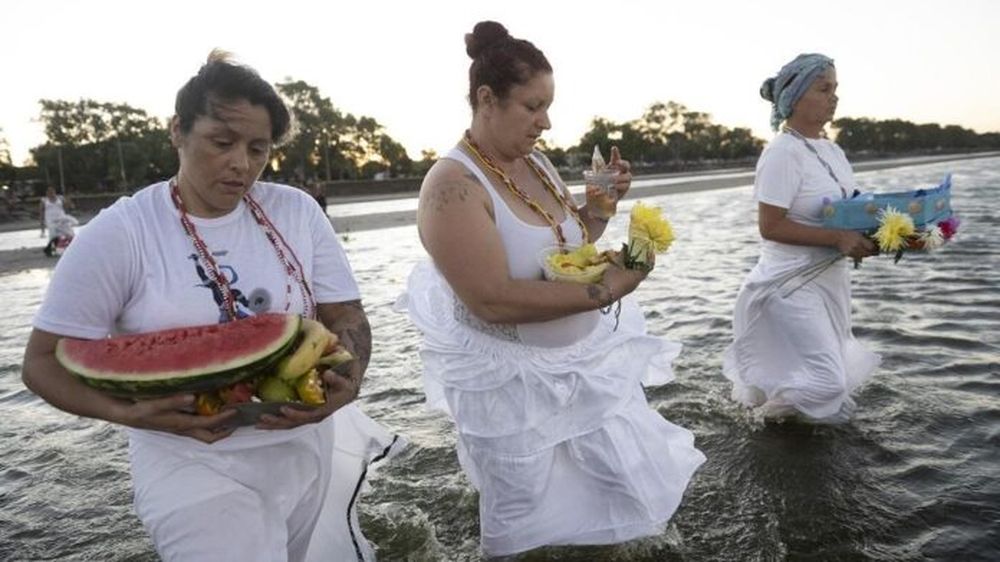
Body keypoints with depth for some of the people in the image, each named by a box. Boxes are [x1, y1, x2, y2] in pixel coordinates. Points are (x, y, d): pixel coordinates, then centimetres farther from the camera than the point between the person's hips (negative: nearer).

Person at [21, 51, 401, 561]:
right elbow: (45, 359, -6)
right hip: (192, 462, -3)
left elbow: (346, 317, 0)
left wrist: (346, 382, -22)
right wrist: (132, 412, -24)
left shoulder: (297, 211, -3)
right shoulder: (119, 234, -10)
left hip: (308, 444, 4)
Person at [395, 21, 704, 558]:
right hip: (511, 384, -7)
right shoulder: (453, 186, -22)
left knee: (631, 486, 22)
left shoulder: (535, 163, 3)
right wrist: (606, 288, -26)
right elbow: (494, 301, -30)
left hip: (585, 364, 8)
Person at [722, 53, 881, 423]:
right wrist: (838, 238, -24)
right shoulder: (783, 153, -18)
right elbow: (770, 226, -22)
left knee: (831, 376, 19)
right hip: (793, 282, -9)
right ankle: (756, 392, 18)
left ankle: (758, 385, 41)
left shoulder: (831, 151, 8)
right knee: (828, 383, -8)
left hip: (829, 278, 9)